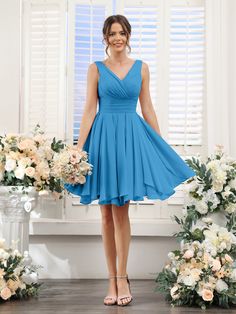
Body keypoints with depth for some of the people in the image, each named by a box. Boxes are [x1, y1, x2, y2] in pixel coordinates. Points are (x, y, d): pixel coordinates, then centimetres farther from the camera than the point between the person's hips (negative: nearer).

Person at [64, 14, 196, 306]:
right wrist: (78, 148, -7)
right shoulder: (96, 68, 5)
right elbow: (89, 110, 1)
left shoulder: (141, 67, 9)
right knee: (107, 213, 3)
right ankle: (114, 280, 12)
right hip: (103, 137, 0)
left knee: (120, 210, -3)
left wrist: (162, 146, 8)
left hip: (132, 137, 0)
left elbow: (148, 109, 10)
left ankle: (121, 278, 6)